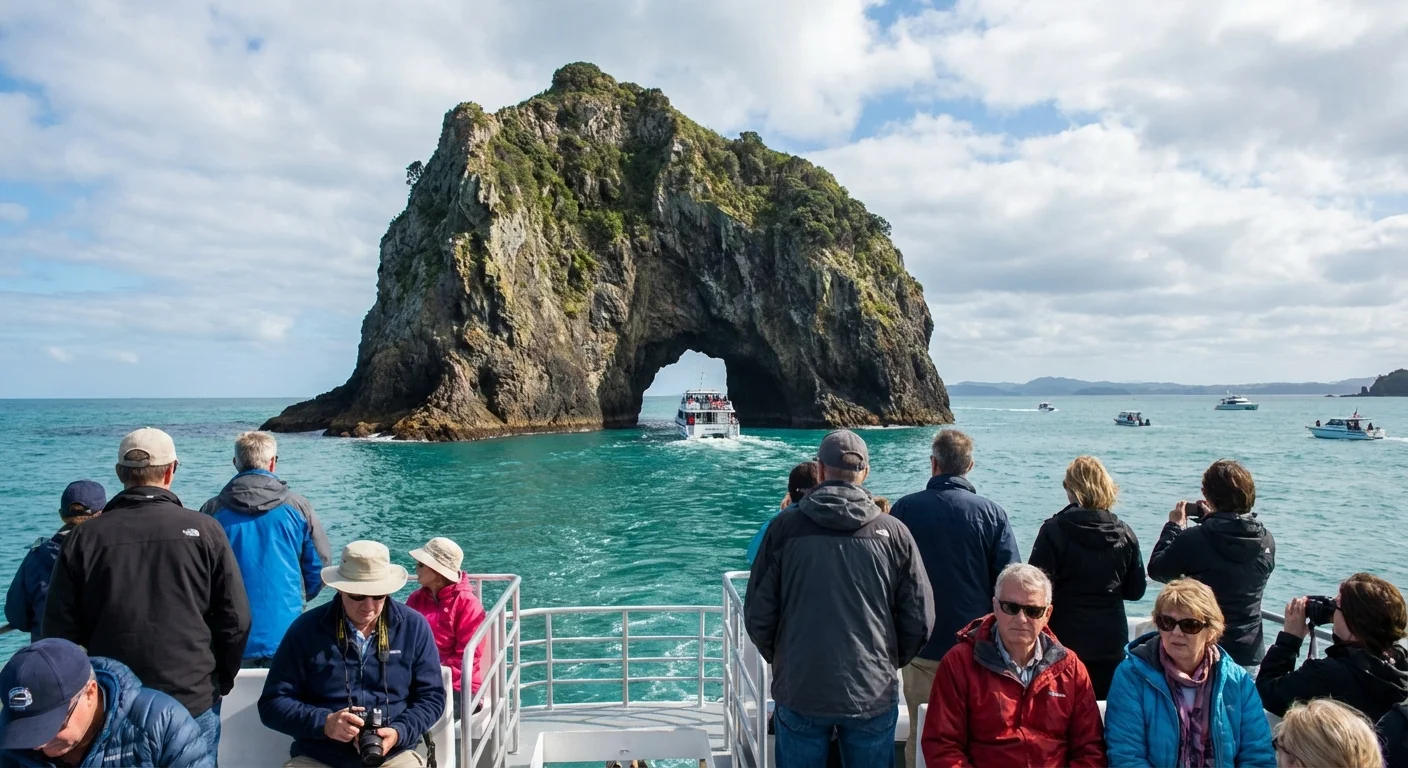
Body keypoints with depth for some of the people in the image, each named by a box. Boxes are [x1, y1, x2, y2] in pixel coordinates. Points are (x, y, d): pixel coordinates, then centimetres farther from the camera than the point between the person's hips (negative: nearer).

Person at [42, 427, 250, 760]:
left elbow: (59, 631, -1)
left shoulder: (84, 537, -5)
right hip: (194, 705, -1)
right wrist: (219, 683, 8)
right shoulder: (204, 530, -10)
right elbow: (236, 621, -8)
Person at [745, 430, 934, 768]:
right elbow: (919, 620, -1)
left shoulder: (785, 526, -8)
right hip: (874, 694, 1)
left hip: (799, 692, -1)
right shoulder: (893, 533, -6)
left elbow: (758, 615, -5)